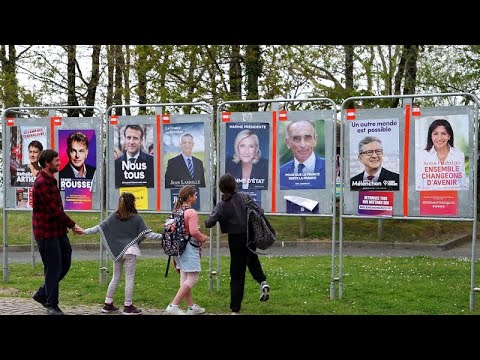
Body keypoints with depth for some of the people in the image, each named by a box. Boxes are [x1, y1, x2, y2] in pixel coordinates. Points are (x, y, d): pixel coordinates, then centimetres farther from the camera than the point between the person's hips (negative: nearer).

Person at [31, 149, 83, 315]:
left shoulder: (51, 180, 14)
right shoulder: (41, 183, -18)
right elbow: (54, 209, -20)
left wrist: (68, 225, 8)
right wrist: (72, 225, -14)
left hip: (58, 230, 9)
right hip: (47, 232, -9)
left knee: (64, 264, 13)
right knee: (53, 268, -1)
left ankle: (42, 294, 26)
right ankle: (51, 305, 12)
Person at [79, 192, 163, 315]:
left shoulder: (114, 216, 2)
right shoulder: (136, 218, -6)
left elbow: (99, 228, 1)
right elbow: (147, 234, -9)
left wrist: (85, 231, 10)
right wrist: (163, 236, -5)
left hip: (117, 251, 4)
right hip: (130, 251, -4)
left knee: (116, 277, 16)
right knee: (129, 278, 2)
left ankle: (108, 304, 21)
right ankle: (128, 307, 5)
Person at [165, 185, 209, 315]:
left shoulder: (177, 211, 8)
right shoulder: (191, 212, -16)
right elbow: (194, 231, -23)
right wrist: (203, 238, -4)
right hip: (190, 248, -9)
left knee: (184, 278, 13)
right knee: (192, 278, -4)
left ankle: (191, 306, 23)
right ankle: (173, 305, -11)